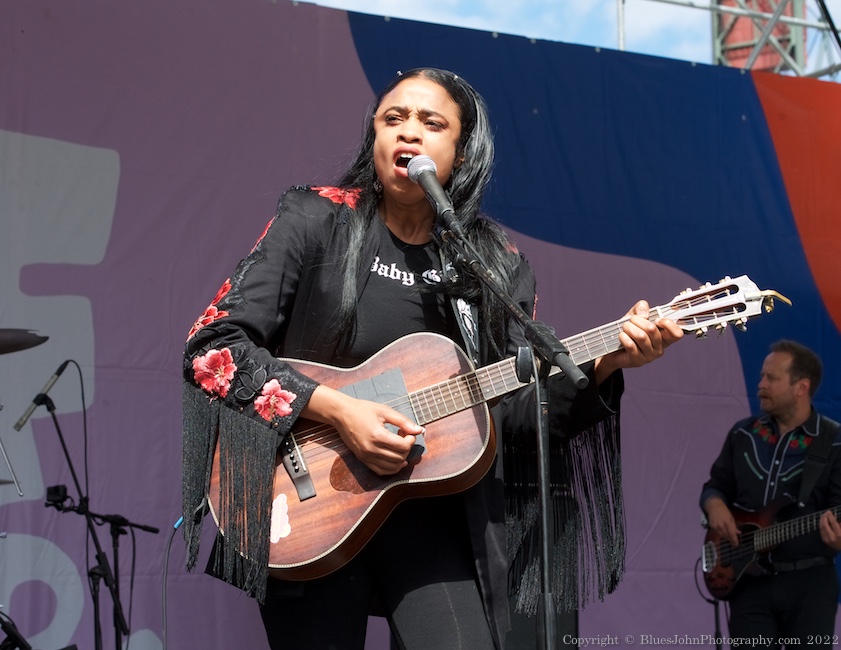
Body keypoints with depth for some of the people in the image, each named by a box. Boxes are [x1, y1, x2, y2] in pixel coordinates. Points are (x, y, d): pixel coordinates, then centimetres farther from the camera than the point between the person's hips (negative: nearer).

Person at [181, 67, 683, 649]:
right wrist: (336, 409, -19)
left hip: (433, 509, 2)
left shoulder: (496, 265, 7)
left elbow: (518, 411, 4)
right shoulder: (317, 220, -2)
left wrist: (605, 364, -13)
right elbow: (213, 345, -9)